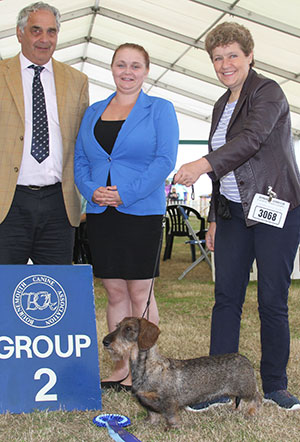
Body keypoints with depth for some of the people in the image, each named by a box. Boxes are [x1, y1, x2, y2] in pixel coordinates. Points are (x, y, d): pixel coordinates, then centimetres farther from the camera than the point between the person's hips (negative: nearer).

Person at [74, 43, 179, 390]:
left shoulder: (160, 109, 2)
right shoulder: (93, 112, 16)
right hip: (100, 213, 4)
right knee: (115, 293, 9)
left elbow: (165, 159, -8)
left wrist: (126, 193, -16)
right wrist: (92, 190, -7)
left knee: (140, 293, 0)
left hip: (141, 212, -4)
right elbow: (80, 160, 13)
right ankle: (121, 366, 19)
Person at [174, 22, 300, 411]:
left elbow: (252, 139, -25)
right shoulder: (222, 105, 17)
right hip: (234, 212, 7)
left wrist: (203, 165, -37)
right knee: (226, 297, 3)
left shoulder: (268, 92, -6)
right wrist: (214, 218, 16)